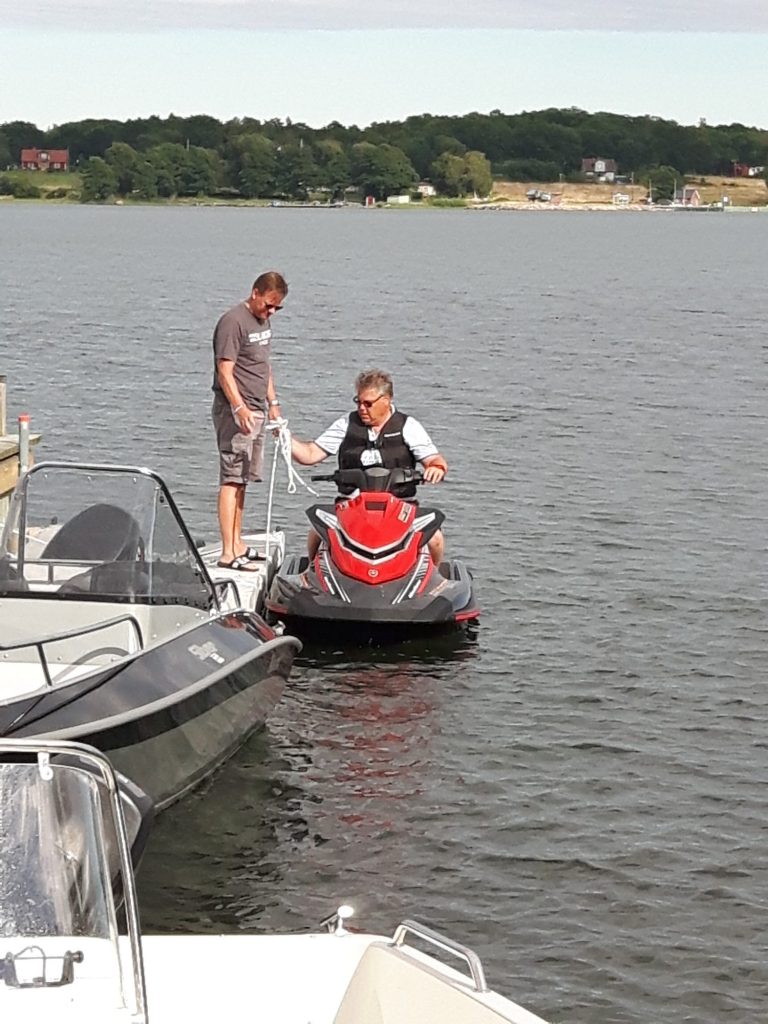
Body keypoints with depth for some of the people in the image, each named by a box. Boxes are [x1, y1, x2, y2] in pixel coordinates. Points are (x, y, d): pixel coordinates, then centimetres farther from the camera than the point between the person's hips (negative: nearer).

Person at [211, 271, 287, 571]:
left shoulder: (264, 321, 16)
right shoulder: (233, 322, -13)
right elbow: (225, 372, -19)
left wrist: (272, 403, 25)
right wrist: (240, 408, -28)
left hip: (256, 411, 9)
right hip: (234, 411, -9)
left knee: (242, 480, 13)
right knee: (231, 479, -11)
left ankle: (237, 544, 20)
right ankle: (228, 553, -13)